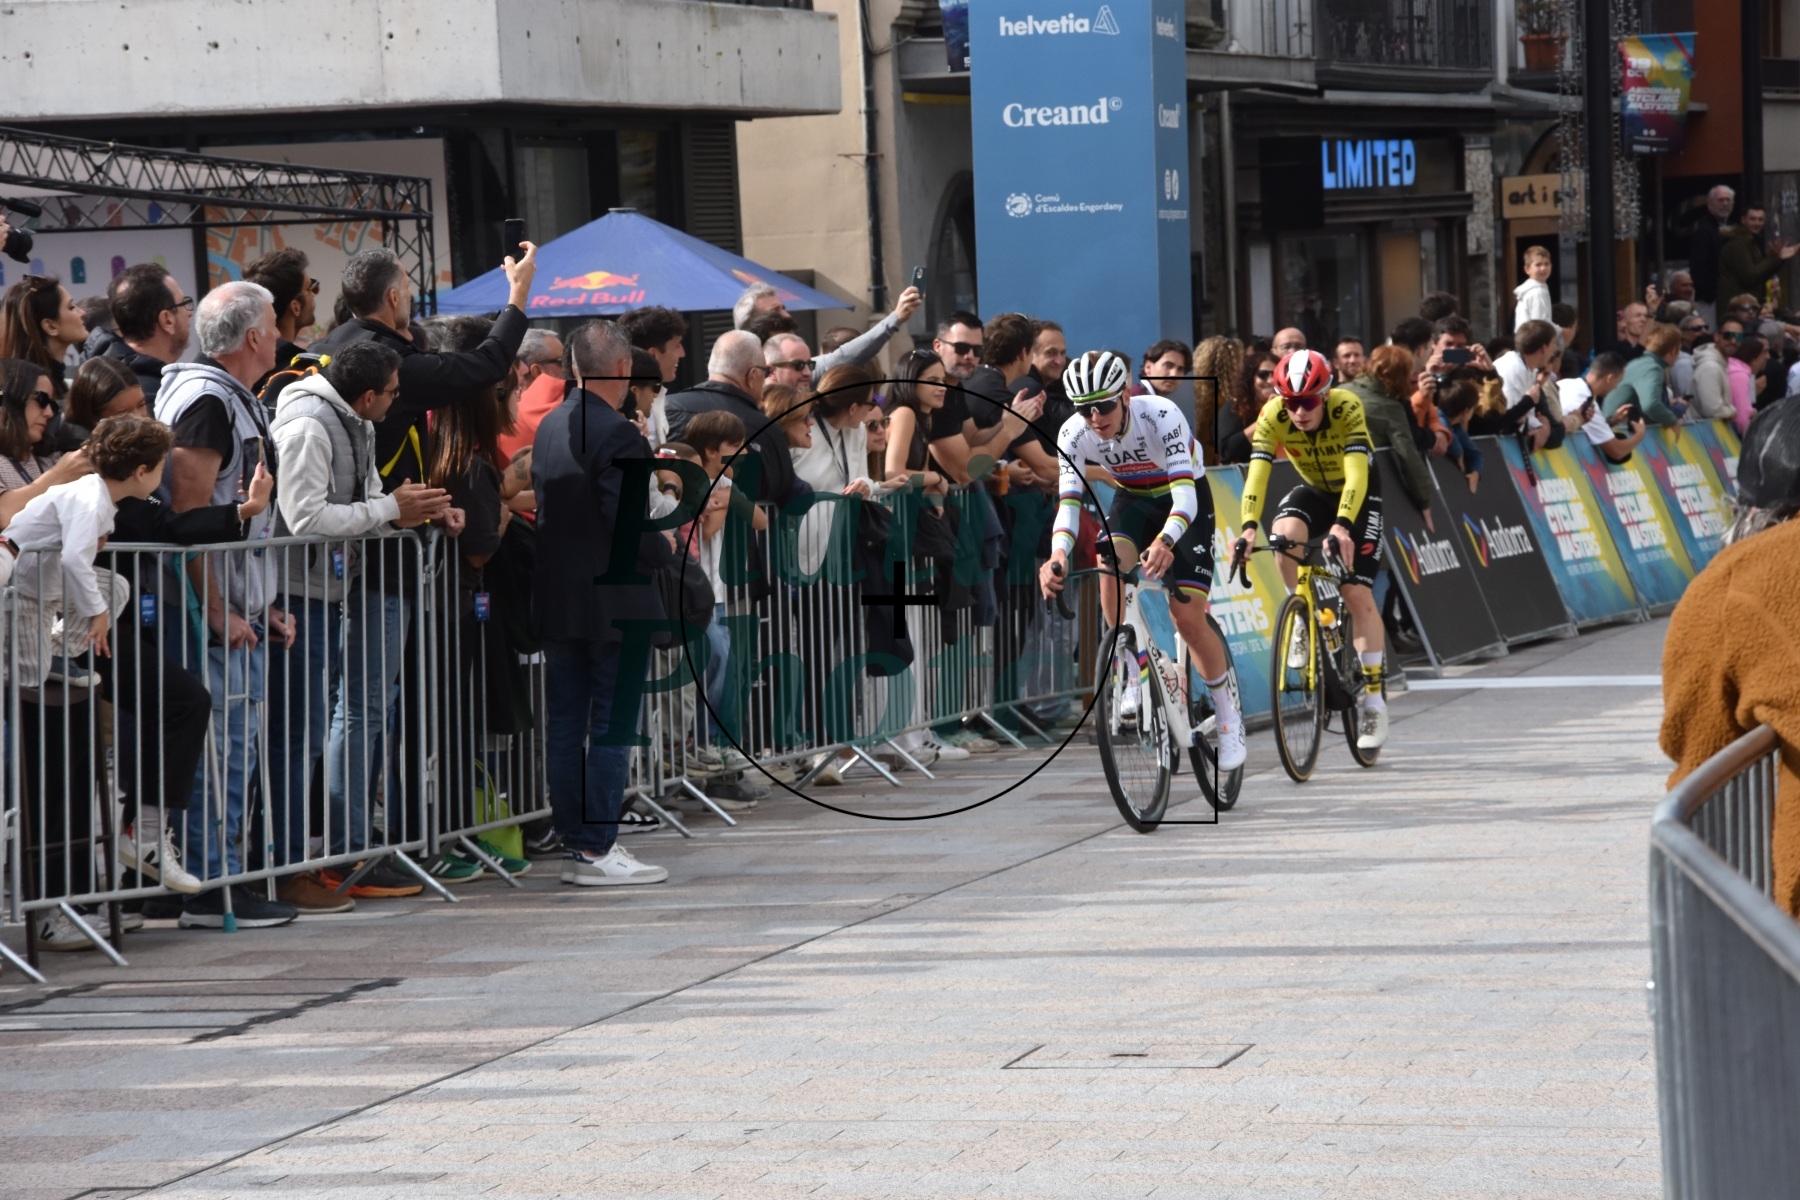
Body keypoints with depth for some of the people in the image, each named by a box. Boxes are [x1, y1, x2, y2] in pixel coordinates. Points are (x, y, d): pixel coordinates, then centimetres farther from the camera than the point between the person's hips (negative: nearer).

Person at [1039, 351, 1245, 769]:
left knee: (1188, 617, -13)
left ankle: (1230, 718, 7)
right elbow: (1068, 502, -27)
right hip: (1133, 500, 3)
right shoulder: (1073, 434, -22)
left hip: (1185, 501, -3)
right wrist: (1058, 556, -48)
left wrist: (1164, 542, -62)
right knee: (1110, 562, -31)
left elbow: (1184, 492, -42)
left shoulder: (1160, 416, -34)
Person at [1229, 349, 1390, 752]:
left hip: (1358, 494, -3)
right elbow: (1257, 471, -33)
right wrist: (1249, 527, -49)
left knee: (1358, 593, -14)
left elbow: (1356, 473, -41)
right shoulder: (1273, 415, -25)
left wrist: (1342, 526, -56)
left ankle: (1375, 700, -7)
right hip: (1314, 491, 3)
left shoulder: (1346, 408, -32)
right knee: (1285, 532, -32)